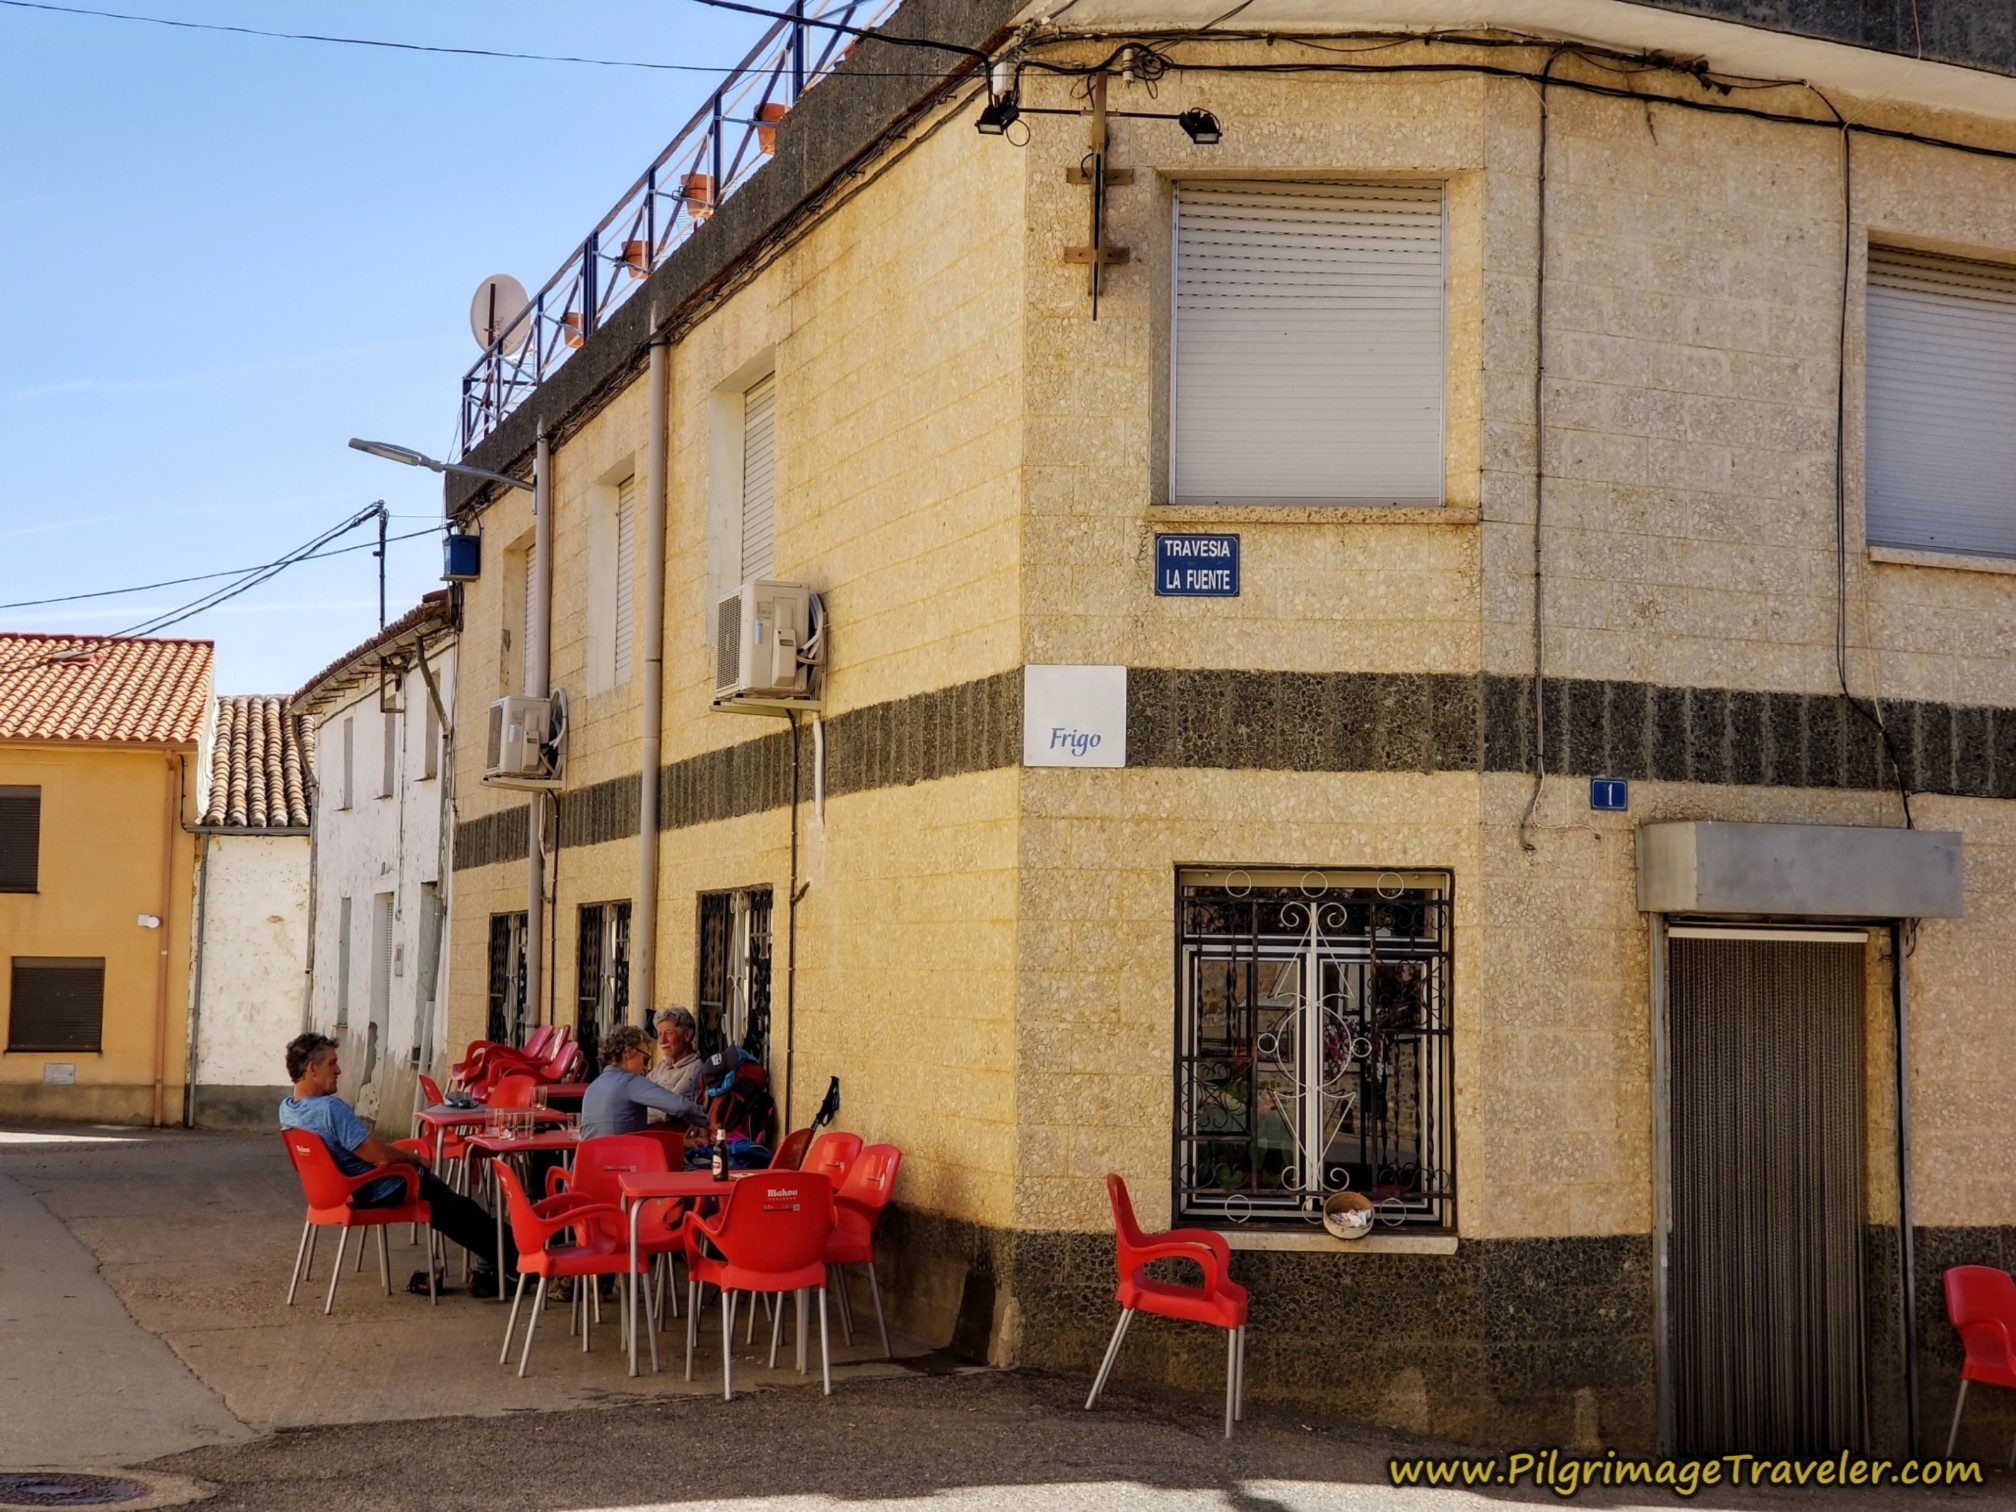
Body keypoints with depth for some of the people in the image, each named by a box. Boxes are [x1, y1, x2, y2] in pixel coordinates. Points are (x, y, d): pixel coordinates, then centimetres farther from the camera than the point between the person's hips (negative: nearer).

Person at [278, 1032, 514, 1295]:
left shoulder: (286, 1110, -2)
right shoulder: (330, 1108, -32)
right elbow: (380, 1156, -28)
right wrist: (415, 1157, -9)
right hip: (381, 1192, -9)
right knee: (457, 1209, 10)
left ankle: (498, 1263, 26)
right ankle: (517, 1261, 24)